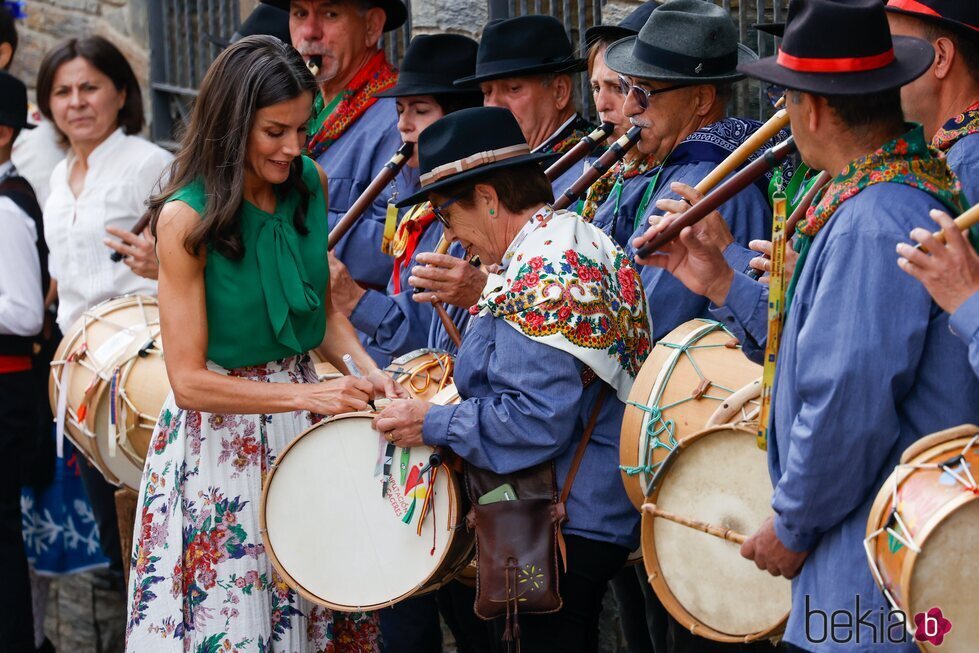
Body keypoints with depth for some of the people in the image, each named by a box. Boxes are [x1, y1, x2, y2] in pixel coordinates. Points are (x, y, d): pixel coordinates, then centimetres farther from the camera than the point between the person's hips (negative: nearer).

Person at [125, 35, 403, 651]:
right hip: (220, 437, -5)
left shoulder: (310, 184, -1)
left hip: (303, 425, 5)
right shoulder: (187, 217, -18)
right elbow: (189, 381, -18)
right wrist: (309, 395, -23)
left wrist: (365, 369, -7)